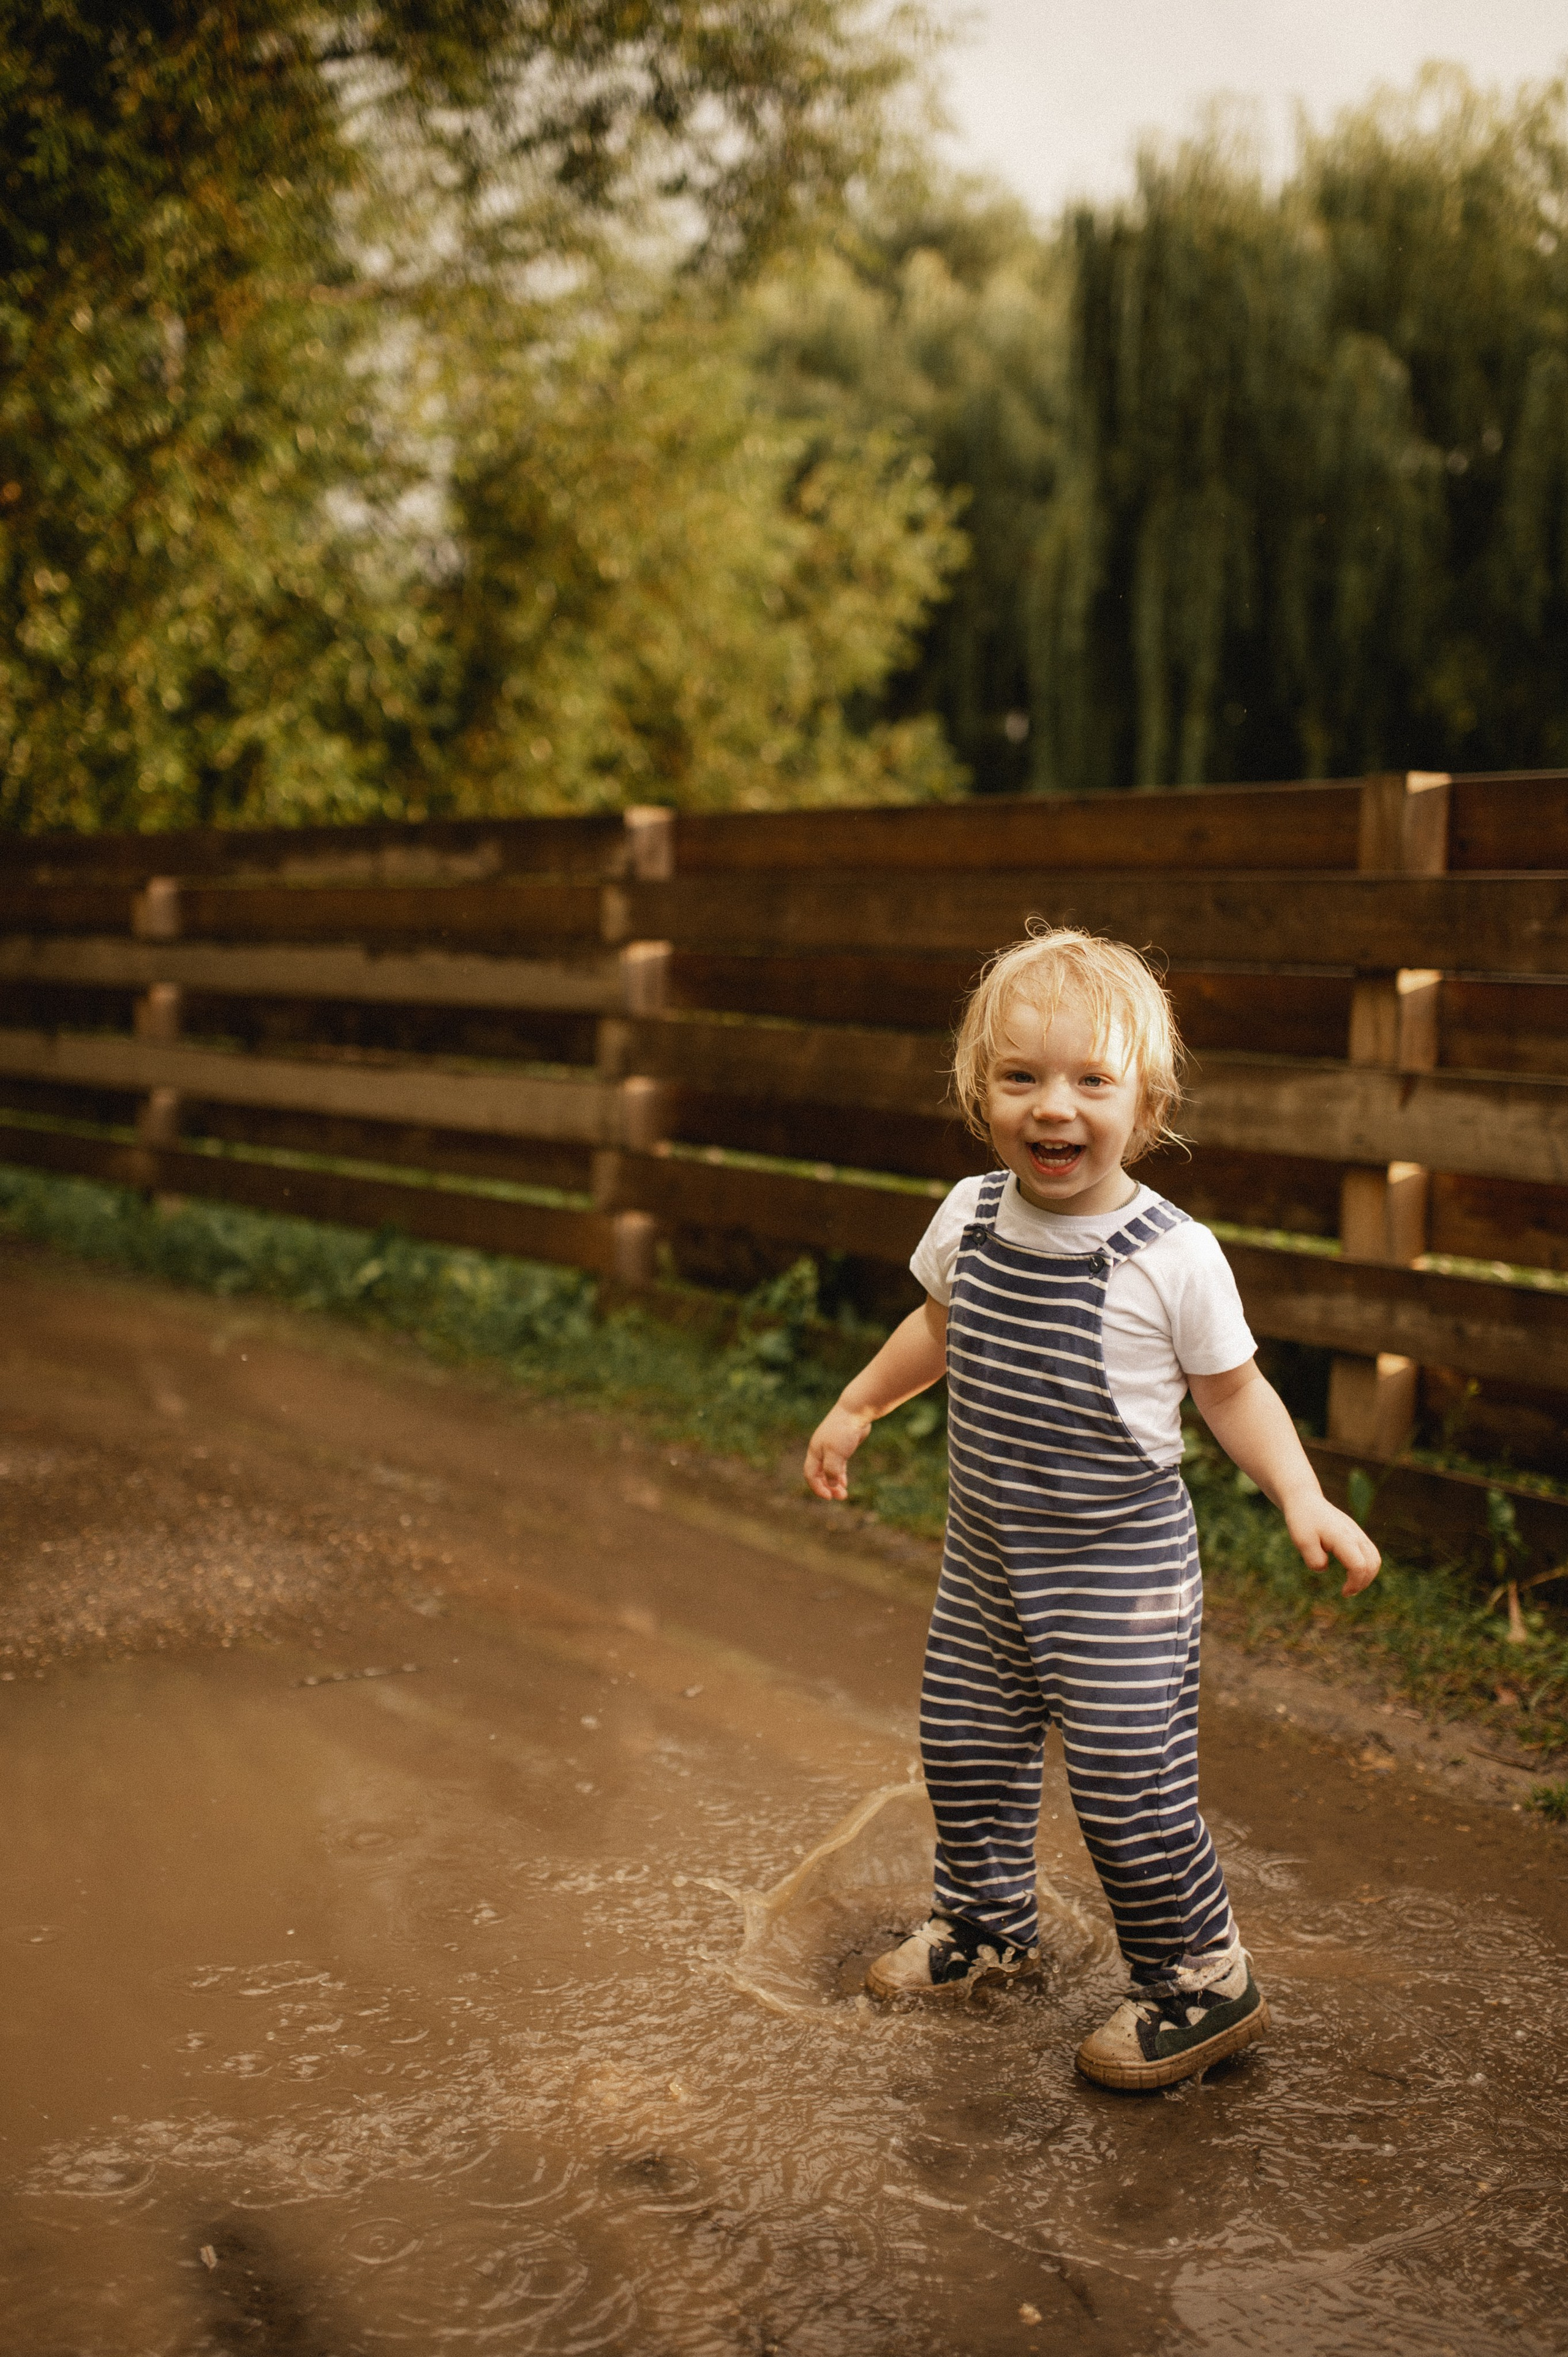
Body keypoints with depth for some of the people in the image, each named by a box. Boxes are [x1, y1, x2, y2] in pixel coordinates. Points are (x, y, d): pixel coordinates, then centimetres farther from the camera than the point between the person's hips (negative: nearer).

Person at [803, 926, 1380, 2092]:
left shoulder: (1175, 1256, -19)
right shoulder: (970, 1218, -4)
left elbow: (1233, 1390, -7)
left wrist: (1304, 1498, -19)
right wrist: (856, 1408, 25)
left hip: (1122, 1567, -6)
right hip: (987, 1552, 6)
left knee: (1128, 1780, -5)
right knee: (967, 1744, 17)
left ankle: (1203, 1978, 17)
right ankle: (988, 1921, 43)